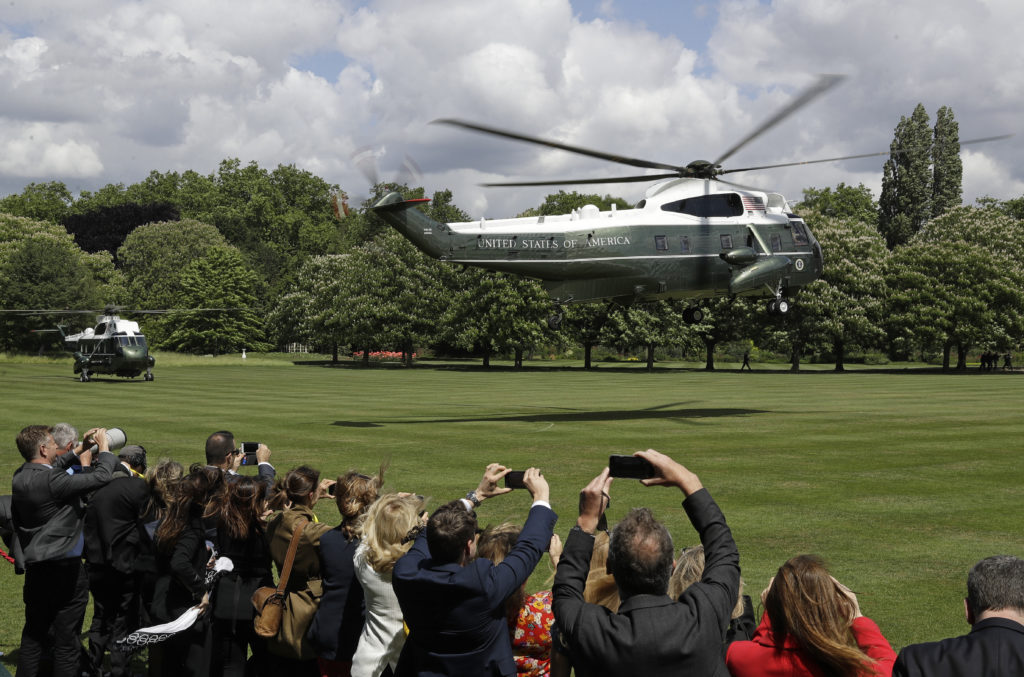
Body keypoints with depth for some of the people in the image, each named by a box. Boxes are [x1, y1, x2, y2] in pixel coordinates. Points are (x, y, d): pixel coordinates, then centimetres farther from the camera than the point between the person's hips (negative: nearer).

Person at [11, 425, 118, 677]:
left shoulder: (20, 477, 1)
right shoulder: (52, 481, -23)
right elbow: (101, 476, -20)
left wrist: (81, 450, 20)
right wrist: (103, 446, -5)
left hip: (34, 569, 8)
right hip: (65, 570, -8)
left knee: (32, 637, 18)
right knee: (66, 642, 3)